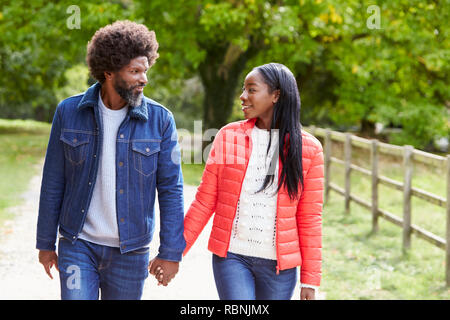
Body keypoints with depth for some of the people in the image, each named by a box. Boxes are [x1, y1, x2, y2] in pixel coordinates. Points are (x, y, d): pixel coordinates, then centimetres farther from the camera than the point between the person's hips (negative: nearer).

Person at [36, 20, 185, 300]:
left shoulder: (160, 120, -5)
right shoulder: (69, 112, -2)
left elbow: (171, 190, -3)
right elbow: (54, 182, 4)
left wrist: (171, 252, -6)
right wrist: (46, 243, 6)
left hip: (130, 252, 0)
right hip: (78, 245, 0)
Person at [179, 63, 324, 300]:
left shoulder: (308, 148, -1)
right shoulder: (228, 136, 2)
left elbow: (310, 218, 1)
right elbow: (204, 202, 5)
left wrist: (310, 280, 0)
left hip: (280, 263, 0)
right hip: (232, 256, 0)